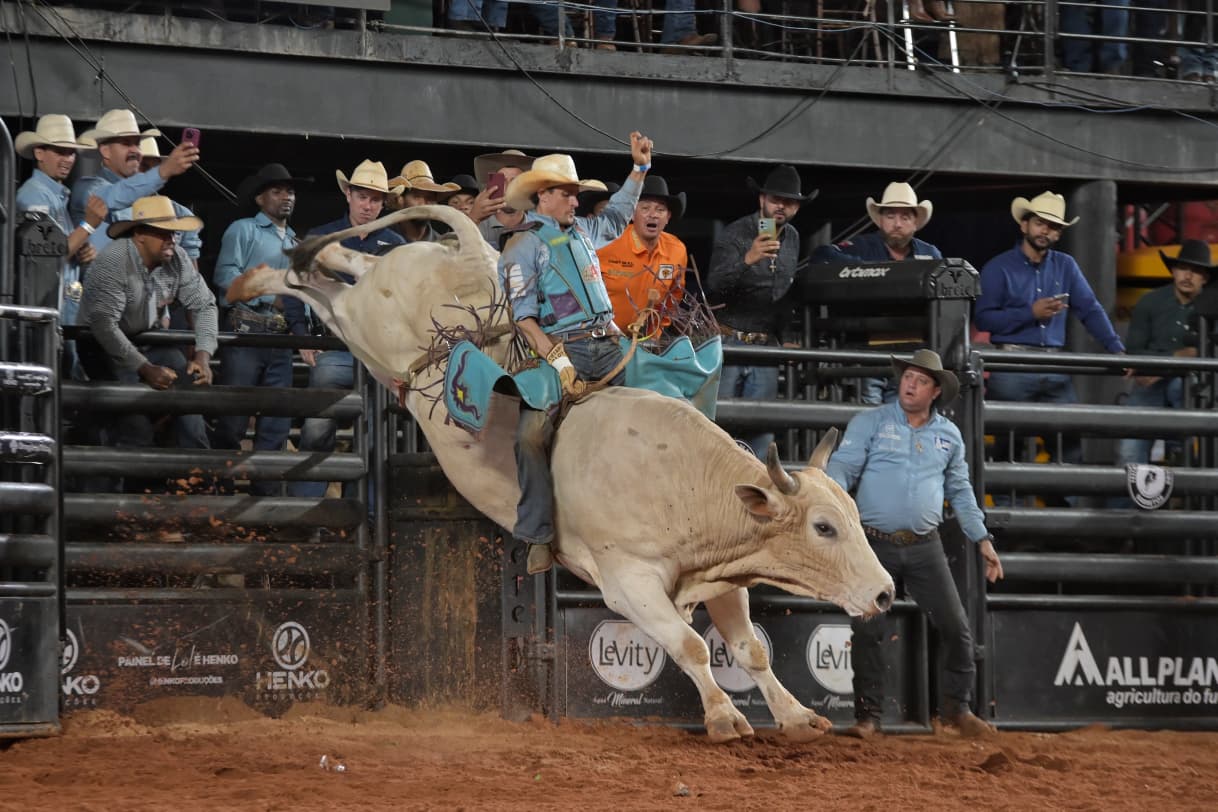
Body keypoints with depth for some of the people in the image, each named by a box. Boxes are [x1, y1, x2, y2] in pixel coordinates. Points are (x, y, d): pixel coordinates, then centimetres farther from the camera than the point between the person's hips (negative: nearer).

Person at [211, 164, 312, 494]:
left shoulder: (297, 243, 25)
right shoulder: (243, 230, 6)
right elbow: (225, 275, -8)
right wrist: (271, 295, -15)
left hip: (281, 336, 6)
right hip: (247, 329, -6)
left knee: (276, 424, 4)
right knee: (233, 419, -9)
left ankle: (266, 490, 7)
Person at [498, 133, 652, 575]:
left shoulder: (581, 230, 18)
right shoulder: (523, 247, -3)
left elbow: (619, 213, 40)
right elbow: (524, 316, -11)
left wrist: (640, 166, 33)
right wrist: (558, 361, -20)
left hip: (609, 348, 7)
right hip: (565, 350, -7)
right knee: (532, 434, -23)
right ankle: (538, 537, -18)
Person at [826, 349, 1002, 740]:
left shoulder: (948, 435, 11)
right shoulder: (870, 422, 1)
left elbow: (960, 491, 20)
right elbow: (842, 467, -6)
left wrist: (982, 539, 16)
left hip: (924, 547, 3)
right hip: (874, 545, -3)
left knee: (955, 625, 0)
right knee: (868, 631, -2)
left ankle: (957, 707, 14)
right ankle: (868, 715, 7)